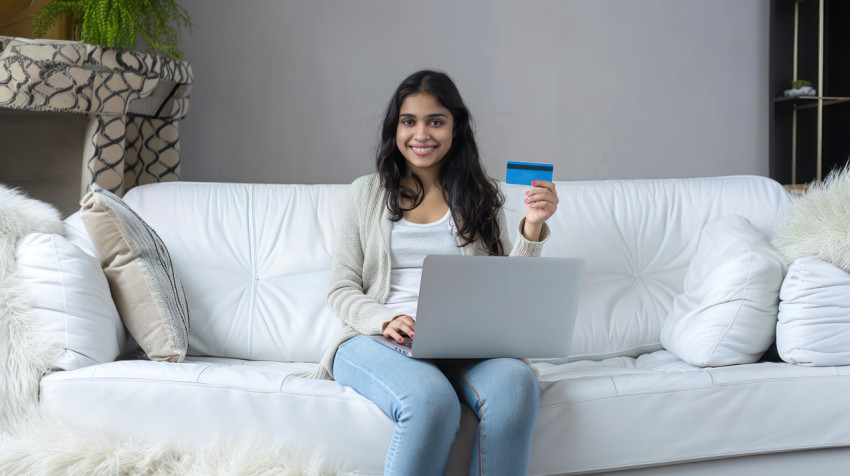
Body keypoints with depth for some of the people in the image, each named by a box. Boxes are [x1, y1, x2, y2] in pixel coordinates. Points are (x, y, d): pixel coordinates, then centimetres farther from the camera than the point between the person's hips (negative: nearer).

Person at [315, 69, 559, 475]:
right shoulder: (366, 194, 13)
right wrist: (387, 319, -12)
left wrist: (532, 227, -3)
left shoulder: (482, 197, 16)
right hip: (376, 339, -1)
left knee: (515, 382, -35)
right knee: (430, 399, -38)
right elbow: (341, 291, 8)